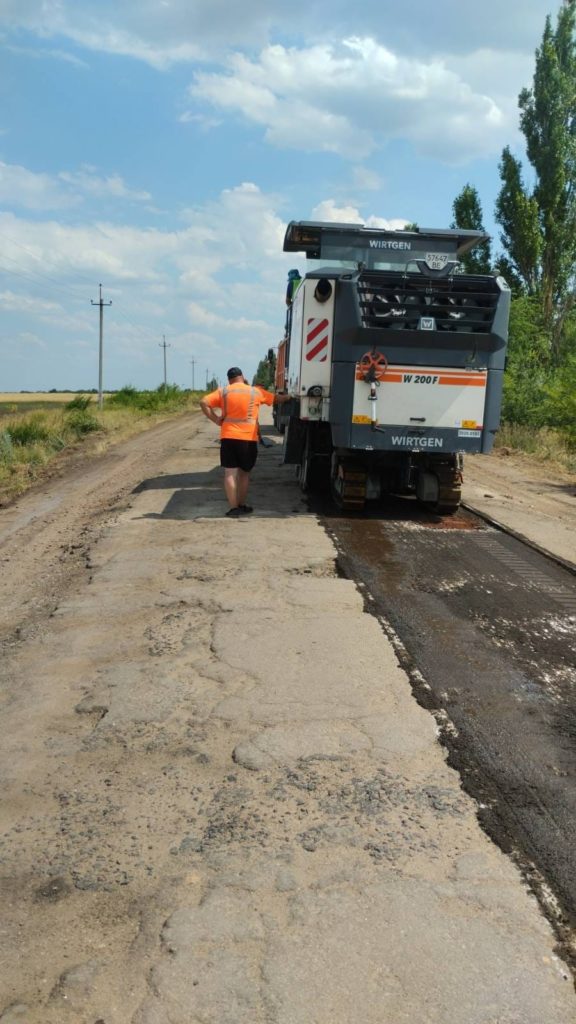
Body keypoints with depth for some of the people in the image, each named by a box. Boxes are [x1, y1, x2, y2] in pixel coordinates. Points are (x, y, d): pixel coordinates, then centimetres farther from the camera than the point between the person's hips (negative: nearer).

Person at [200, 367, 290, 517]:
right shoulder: (255, 392, 6)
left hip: (228, 437, 0)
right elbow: (276, 398, 21)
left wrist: (216, 420, -1)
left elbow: (204, 403, -6)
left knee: (230, 473, 0)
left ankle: (233, 508, -4)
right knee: (244, 473, 14)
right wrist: (288, 397, 40)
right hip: (248, 439, 0)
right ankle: (242, 506, 19)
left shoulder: (223, 392, 4)